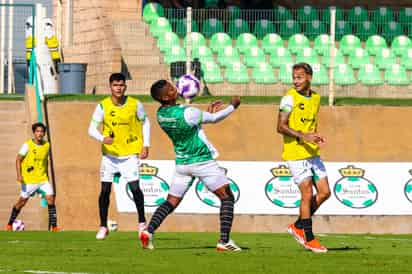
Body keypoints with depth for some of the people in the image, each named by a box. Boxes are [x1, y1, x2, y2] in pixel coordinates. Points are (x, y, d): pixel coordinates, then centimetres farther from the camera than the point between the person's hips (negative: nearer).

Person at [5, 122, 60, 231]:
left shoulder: (47, 145, 3)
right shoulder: (27, 145, -10)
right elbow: (18, 160, -8)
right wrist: (19, 175, -19)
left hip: (43, 178, 3)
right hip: (29, 180, -3)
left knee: (50, 198, -12)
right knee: (22, 201, 5)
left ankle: (54, 226, -10)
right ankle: (9, 224, 23)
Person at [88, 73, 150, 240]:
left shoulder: (135, 105, -6)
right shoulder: (103, 106, -8)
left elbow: (145, 122, 10)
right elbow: (92, 129, -9)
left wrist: (145, 145, 2)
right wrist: (103, 138, -29)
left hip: (130, 153, -1)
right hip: (109, 154, 1)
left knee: (134, 187, -13)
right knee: (105, 190, 0)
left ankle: (142, 223, 2)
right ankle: (103, 227, 13)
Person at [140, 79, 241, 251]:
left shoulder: (161, 114, -1)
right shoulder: (187, 113, -22)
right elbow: (214, 118, -8)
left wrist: (208, 111, 17)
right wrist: (233, 106, 8)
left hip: (182, 163, 6)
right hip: (202, 160, -6)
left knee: (171, 202, 12)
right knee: (227, 198, 5)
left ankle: (149, 231, -10)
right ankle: (224, 241, -5)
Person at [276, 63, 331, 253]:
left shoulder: (315, 98, 11)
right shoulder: (290, 98, -10)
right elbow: (281, 127, -15)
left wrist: (316, 136, 5)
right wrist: (302, 136, -27)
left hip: (312, 153, 7)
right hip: (295, 153, -7)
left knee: (324, 192, 5)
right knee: (307, 195, -8)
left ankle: (298, 226, 20)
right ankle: (309, 239, 2)